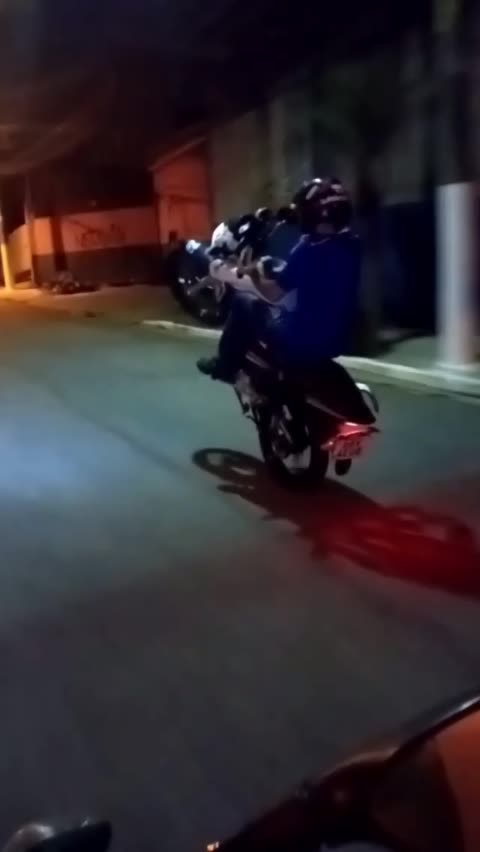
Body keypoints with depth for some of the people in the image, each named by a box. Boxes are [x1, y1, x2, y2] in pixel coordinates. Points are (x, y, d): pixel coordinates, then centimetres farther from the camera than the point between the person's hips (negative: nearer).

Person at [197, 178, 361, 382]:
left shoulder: (310, 249, -20)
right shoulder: (351, 244, 3)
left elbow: (273, 293, -14)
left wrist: (256, 272, 4)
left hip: (303, 342, -8)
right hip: (337, 340, 8)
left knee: (243, 302, 9)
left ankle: (225, 366, 24)